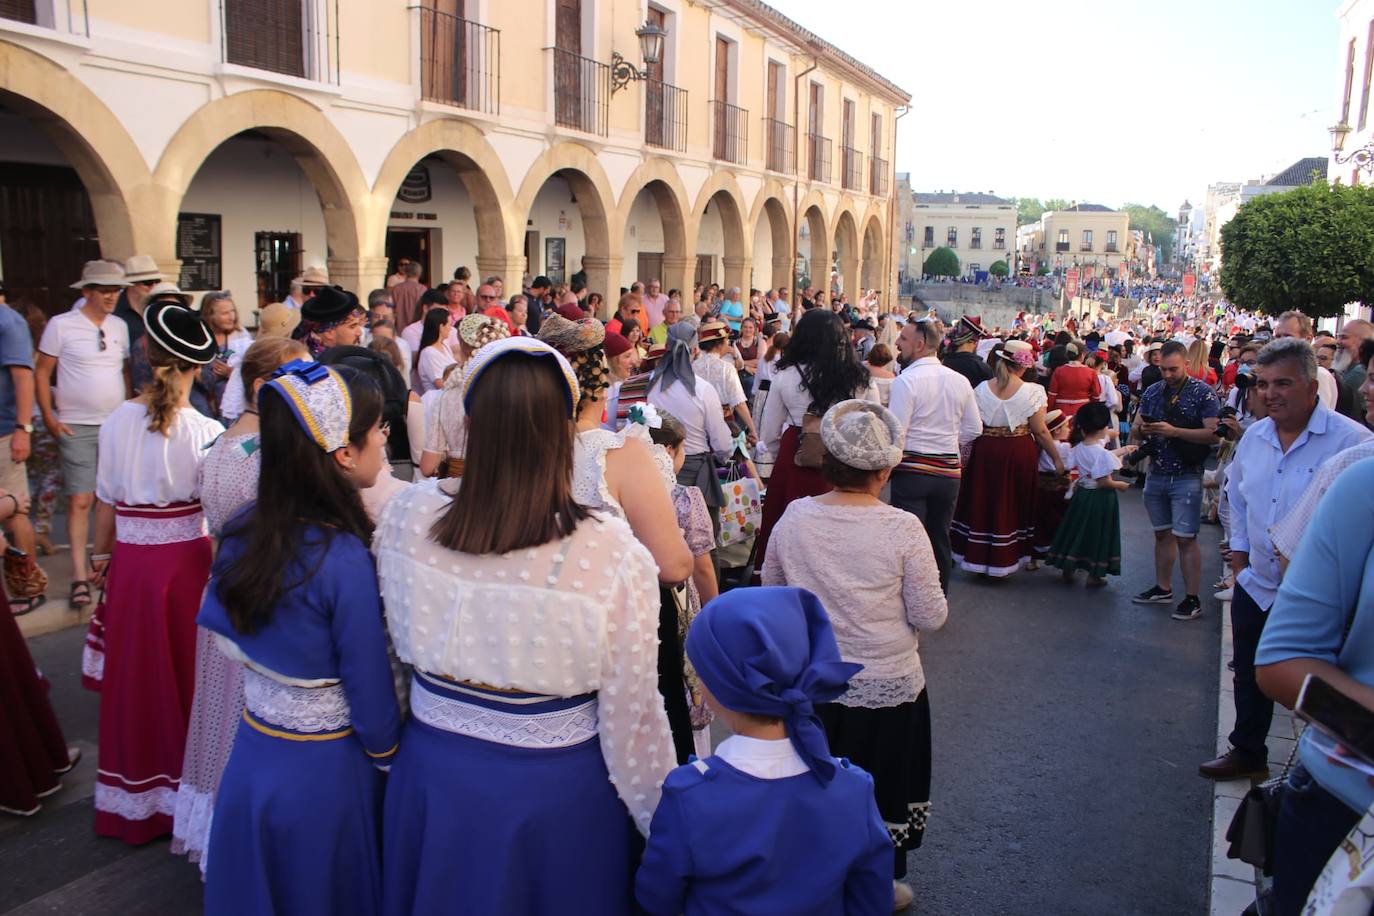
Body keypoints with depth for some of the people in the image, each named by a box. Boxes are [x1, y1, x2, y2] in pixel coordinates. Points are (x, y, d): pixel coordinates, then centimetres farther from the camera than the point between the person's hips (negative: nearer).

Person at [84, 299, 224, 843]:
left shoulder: (116, 422, -4)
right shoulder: (206, 431, -13)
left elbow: (106, 503, 3)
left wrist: (100, 558, 17)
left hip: (132, 559, 3)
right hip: (188, 560, -2)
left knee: (136, 674, 15)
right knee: (186, 669, 12)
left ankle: (136, 790, 30)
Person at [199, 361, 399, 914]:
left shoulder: (242, 530, -7)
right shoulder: (344, 560, -26)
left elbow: (224, 628, 8)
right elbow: (370, 693, -18)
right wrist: (394, 764, -2)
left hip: (252, 755, 6)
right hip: (324, 774, -6)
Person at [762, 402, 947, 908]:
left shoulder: (794, 517, -11)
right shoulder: (903, 529, -20)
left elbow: (771, 590, 3)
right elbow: (931, 616, -13)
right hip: (887, 688, -3)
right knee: (884, 789, 19)